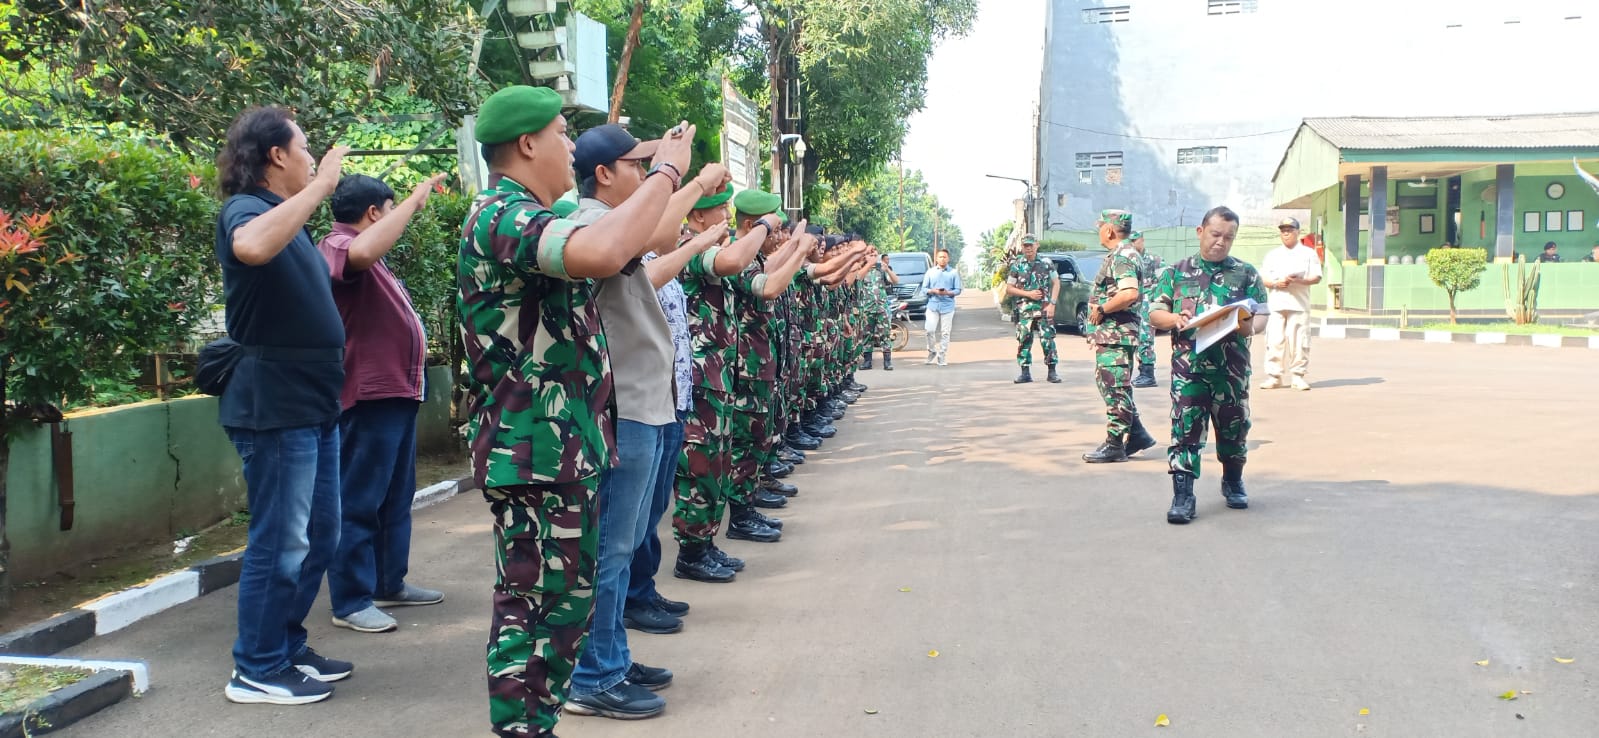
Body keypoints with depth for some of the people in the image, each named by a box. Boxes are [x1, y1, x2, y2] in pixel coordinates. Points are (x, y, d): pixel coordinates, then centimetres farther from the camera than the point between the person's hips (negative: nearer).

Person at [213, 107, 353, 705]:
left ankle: (288, 648, 27)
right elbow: (251, 247, -37)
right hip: (276, 405, -10)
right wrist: (321, 185, -29)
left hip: (312, 404, 10)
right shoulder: (245, 209, -12)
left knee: (319, 537, 15)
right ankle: (257, 672, 8)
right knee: (281, 542, -4)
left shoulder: (284, 216, 17)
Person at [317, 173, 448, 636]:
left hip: (397, 390, 11)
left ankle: (390, 583, 27)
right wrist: (415, 200, -30)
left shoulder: (370, 258, 21)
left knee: (397, 496, 17)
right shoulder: (338, 246, -13)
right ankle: (351, 602, 0)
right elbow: (362, 252, -38)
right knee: (359, 499, -6)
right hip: (369, 394, -11)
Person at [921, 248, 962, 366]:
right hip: (933, 305, 1)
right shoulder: (930, 272, 9)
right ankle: (931, 351, 16)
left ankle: (942, 357, 8)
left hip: (947, 306, -1)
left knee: (945, 333, 0)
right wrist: (933, 291, -12)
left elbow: (958, 290, 2)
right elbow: (924, 288, 7)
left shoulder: (954, 272, 5)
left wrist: (948, 293, -17)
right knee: (930, 330, -7)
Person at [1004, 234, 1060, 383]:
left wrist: (1052, 303, -5)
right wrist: (1028, 294, -8)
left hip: (1044, 308, -1)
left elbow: (1056, 283, 6)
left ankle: (1052, 371, 4)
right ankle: (1025, 373, 7)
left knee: (1048, 340, -4)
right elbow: (1009, 289, 4)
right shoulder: (1017, 265, 4)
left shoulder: (1046, 263, 4)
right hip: (1024, 309, 1)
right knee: (1024, 341, 0)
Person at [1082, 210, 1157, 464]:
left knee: (1115, 389, -5)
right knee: (1110, 386, 16)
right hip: (1111, 335, 11)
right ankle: (1137, 435, 21)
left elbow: (1129, 293, -30)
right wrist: (1097, 331, 20)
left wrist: (1101, 309, -18)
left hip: (1116, 335, -11)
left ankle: (1115, 445, 0)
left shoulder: (1121, 257, -15)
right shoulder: (1122, 255, 18)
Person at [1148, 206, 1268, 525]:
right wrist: (1174, 320, -13)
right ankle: (1183, 496, -5)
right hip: (1188, 366, -1)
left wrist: (1251, 327, -17)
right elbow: (1154, 313, 9)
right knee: (1185, 428, -7)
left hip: (1232, 368, 1)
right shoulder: (1177, 272, 9)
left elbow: (1262, 315, 7)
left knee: (1234, 427, 13)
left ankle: (1233, 482, 37)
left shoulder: (1246, 273, 9)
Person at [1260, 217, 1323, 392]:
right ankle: (1273, 376, 0)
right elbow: (1262, 278, 13)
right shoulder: (1273, 255, 19)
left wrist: (1298, 280, -14)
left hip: (1299, 304, -2)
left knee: (1299, 341, -5)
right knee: (1274, 340, -4)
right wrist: (1276, 283, -8)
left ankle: (1298, 376, 2)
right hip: (1276, 303, 2)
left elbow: (1317, 277, 4)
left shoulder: (1308, 253, 11)